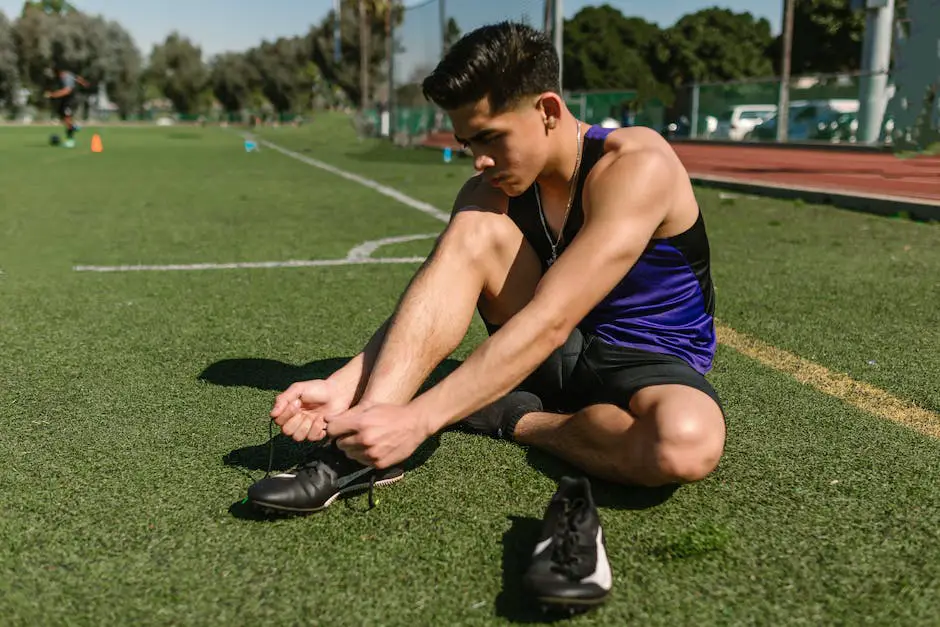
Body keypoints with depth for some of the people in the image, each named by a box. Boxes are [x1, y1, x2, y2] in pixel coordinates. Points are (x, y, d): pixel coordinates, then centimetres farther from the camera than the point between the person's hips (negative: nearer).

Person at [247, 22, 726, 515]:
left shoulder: (637, 165, -25)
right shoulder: (490, 191, -5)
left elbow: (550, 320, -35)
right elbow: (425, 306, -12)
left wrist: (419, 418, -40)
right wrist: (343, 387, -29)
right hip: (553, 356, 4)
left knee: (687, 445, -41)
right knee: (474, 230, -21)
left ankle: (513, 419, -14)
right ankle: (363, 443, -29)